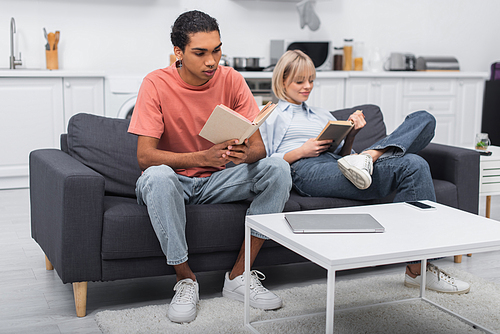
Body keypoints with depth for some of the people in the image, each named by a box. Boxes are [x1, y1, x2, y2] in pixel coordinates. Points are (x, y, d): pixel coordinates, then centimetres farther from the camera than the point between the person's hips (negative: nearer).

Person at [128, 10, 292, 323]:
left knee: (278, 169, -19)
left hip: (218, 181, 3)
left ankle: (239, 275, -14)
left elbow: (259, 145, -9)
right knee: (157, 177, -37)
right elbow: (145, 156, -22)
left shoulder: (231, 79, -7)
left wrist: (246, 154, -35)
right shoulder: (156, 84, -16)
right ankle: (186, 279, -19)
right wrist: (204, 157, -37)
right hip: (174, 182, -3)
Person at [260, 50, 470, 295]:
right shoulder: (271, 117, 19)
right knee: (413, 166, -26)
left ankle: (368, 156, -26)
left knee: (424, 119, -4)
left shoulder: (323, 116, 35)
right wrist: (300, 152, -8)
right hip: (308, 172, -6)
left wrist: (350, 136, 5)